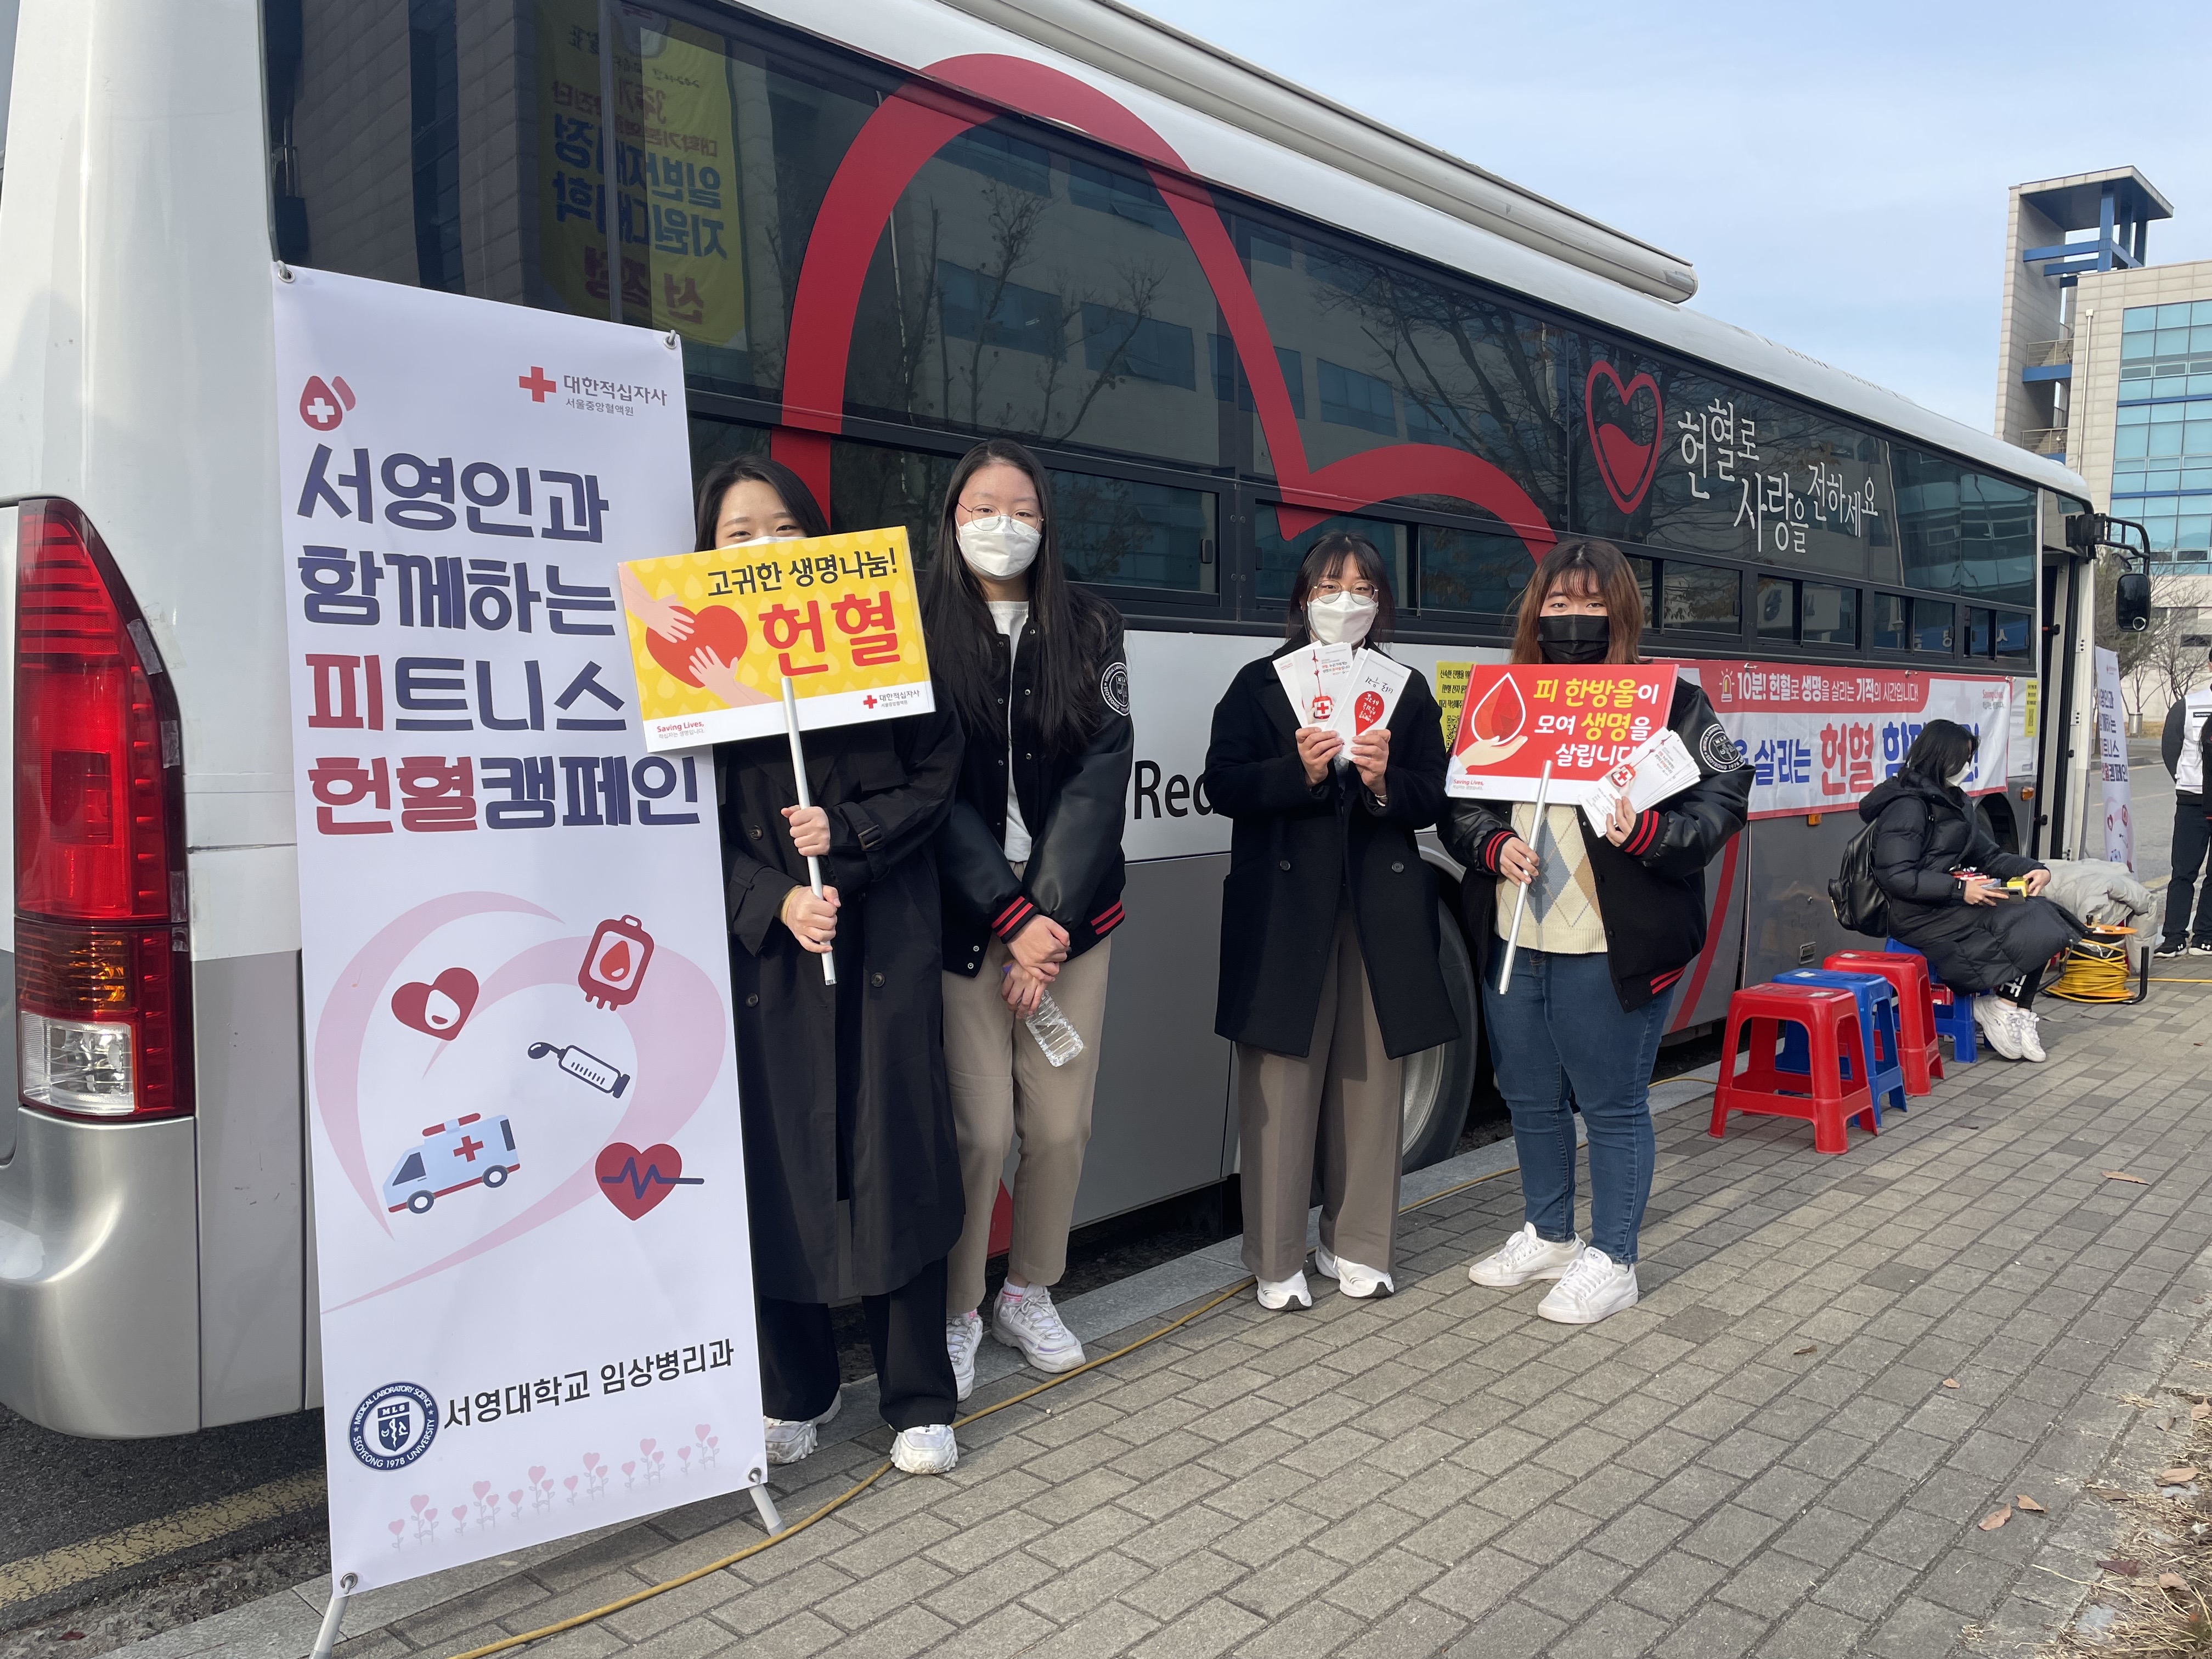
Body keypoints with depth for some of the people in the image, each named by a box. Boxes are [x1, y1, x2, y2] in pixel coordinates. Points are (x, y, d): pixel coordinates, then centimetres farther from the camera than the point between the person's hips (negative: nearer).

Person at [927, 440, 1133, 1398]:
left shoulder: (1090, 632, 8)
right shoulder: (920, 634, 2)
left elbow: (1101, 772, -1)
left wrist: (1051, 918, -10)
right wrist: (1010, 918, -12)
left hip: (1071, 910, 2)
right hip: (966, 914, -2)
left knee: (1062, 1122, 4)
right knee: (981, 1126, -6)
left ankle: (1030, 1297, 26)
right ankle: (957, 1313, 15)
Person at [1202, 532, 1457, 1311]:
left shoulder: (1408, 690, 14)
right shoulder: (1259, 683, 7)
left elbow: (1432, 799, 8)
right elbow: (1223, 784, -3)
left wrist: (1385, 781, -13)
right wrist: (1299, 771, -18)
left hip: (1383, 913, 3)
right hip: (1284, 912, -3)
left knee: (1371, 1081, 8)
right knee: (1281, 1087, 0)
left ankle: (1356, 1246, 23)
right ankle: (1276, 1261, 12)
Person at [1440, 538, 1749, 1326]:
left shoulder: (1669, 699, -2)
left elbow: (1723, 797, -6)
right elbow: (1456, 804, 12)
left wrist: (1650, 833, -23)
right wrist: (1493, 844, -7)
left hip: (1613, 949, -5)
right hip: (1512, 940, 5)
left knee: (1612, 1103, 5)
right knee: (1530, 1098, 18)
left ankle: (1611, 1261, 22)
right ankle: (1548, 1235, 37)